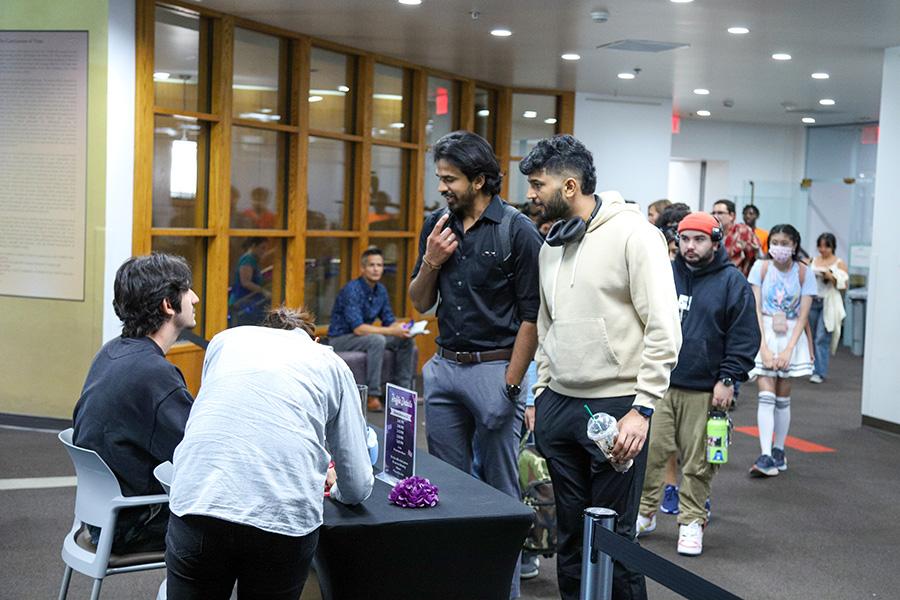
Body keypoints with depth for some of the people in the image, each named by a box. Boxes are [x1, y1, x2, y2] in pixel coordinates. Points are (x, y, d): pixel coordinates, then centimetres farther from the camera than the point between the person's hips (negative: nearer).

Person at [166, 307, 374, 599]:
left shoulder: (226, 339, 24)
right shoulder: (332, 364, 20)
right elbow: (357, 488, 18)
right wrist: (333, 485, 42)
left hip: (198, 501, 1)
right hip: (284, 519, -1)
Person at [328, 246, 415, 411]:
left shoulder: (381, 290, 2)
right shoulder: (352, 290, -23)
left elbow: (389, 321, 8)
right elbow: (358, 328, -29)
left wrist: (401, 327, -16)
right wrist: (392, 331, -30)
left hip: (362, 335, 8)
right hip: (340, 339, -8)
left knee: (405, 340, -4)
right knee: (377, 340, -34)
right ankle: (373, 396, -31)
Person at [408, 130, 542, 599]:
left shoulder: (517, 230, -10)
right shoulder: (437, 226, 8)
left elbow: (530, 316, -11)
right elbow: (420, 303, 14)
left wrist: (510, 386, -15)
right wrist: (430, 262, -6)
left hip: (494, 368, -6)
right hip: (444, 367, 6)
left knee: (499, 489, 4)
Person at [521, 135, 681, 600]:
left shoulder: (631, 233, -11)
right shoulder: (551, 244, 12)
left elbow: (663, 329, -15)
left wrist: (642, 408, -18)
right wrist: (540, 394, 14)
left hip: (615, 406, -7)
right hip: (558, 405, 7)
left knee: (613, 536, 0)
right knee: (570, 531, 13)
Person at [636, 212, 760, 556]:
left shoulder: (732, 282, 0)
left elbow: (744, 337, -1)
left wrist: (728, 380, -7)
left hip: (704, 391, -2)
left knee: (697, 462, 4)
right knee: (649, 451, 0)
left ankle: (691, 521, 18)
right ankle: (644, 513, 17)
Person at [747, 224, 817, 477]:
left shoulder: (803, 273, -2)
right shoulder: (761, 268, -3)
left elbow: (803, 315, -4)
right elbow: (756, 309, -6)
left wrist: (788, 349, -12)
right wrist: (764, 347, -13)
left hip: (791, 336, 1)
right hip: (764, 334, -1)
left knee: (783, 398, 7)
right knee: (766, 396, -10)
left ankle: (778, 452, 20)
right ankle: (765, 456, -14)